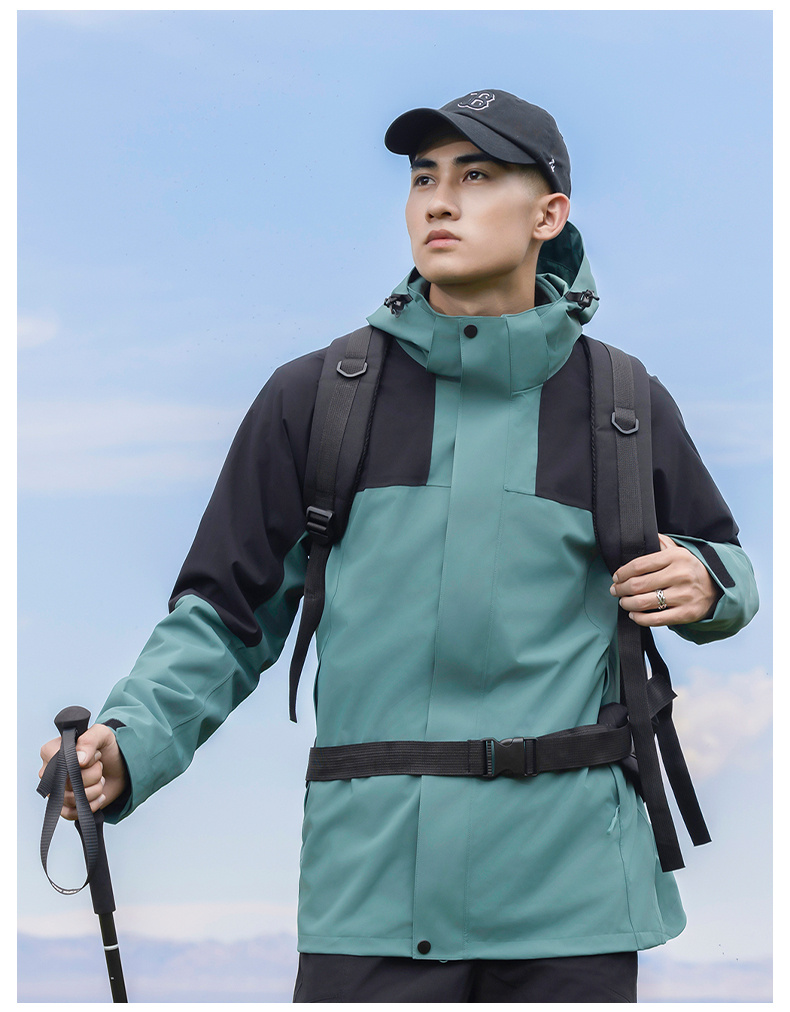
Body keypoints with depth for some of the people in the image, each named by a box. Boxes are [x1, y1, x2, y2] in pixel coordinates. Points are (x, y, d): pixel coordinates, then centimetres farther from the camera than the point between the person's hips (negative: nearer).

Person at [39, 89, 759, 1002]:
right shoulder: (313, 398, 6)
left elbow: (724, 566, 23)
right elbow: (224, 611, 8)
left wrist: (704, 586, -1)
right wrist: (124, 745, -9)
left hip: (568, 888, 1)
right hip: (372, 884, -1)